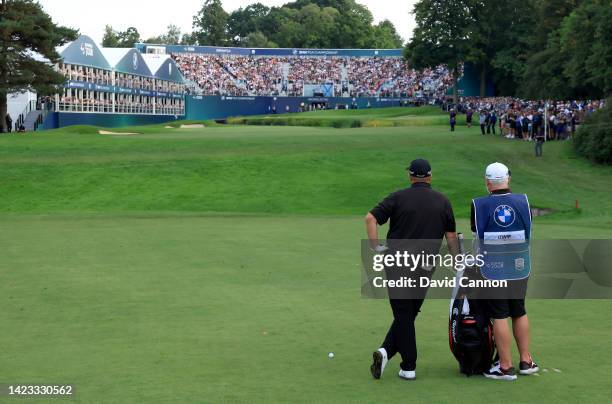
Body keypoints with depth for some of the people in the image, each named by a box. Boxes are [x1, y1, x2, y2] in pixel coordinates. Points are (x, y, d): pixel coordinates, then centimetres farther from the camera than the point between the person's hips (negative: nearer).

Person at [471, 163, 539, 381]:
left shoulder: (479, 205, -12)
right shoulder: (522, 201, -4)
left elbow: (477, 234, 2)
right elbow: (528, 234, 7)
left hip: (493, 271, -3)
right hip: (519, 268, 3)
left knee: (499, 316, 2)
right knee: (520, 313, 17)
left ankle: (506, 366, 4)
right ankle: (526, 361, 24)